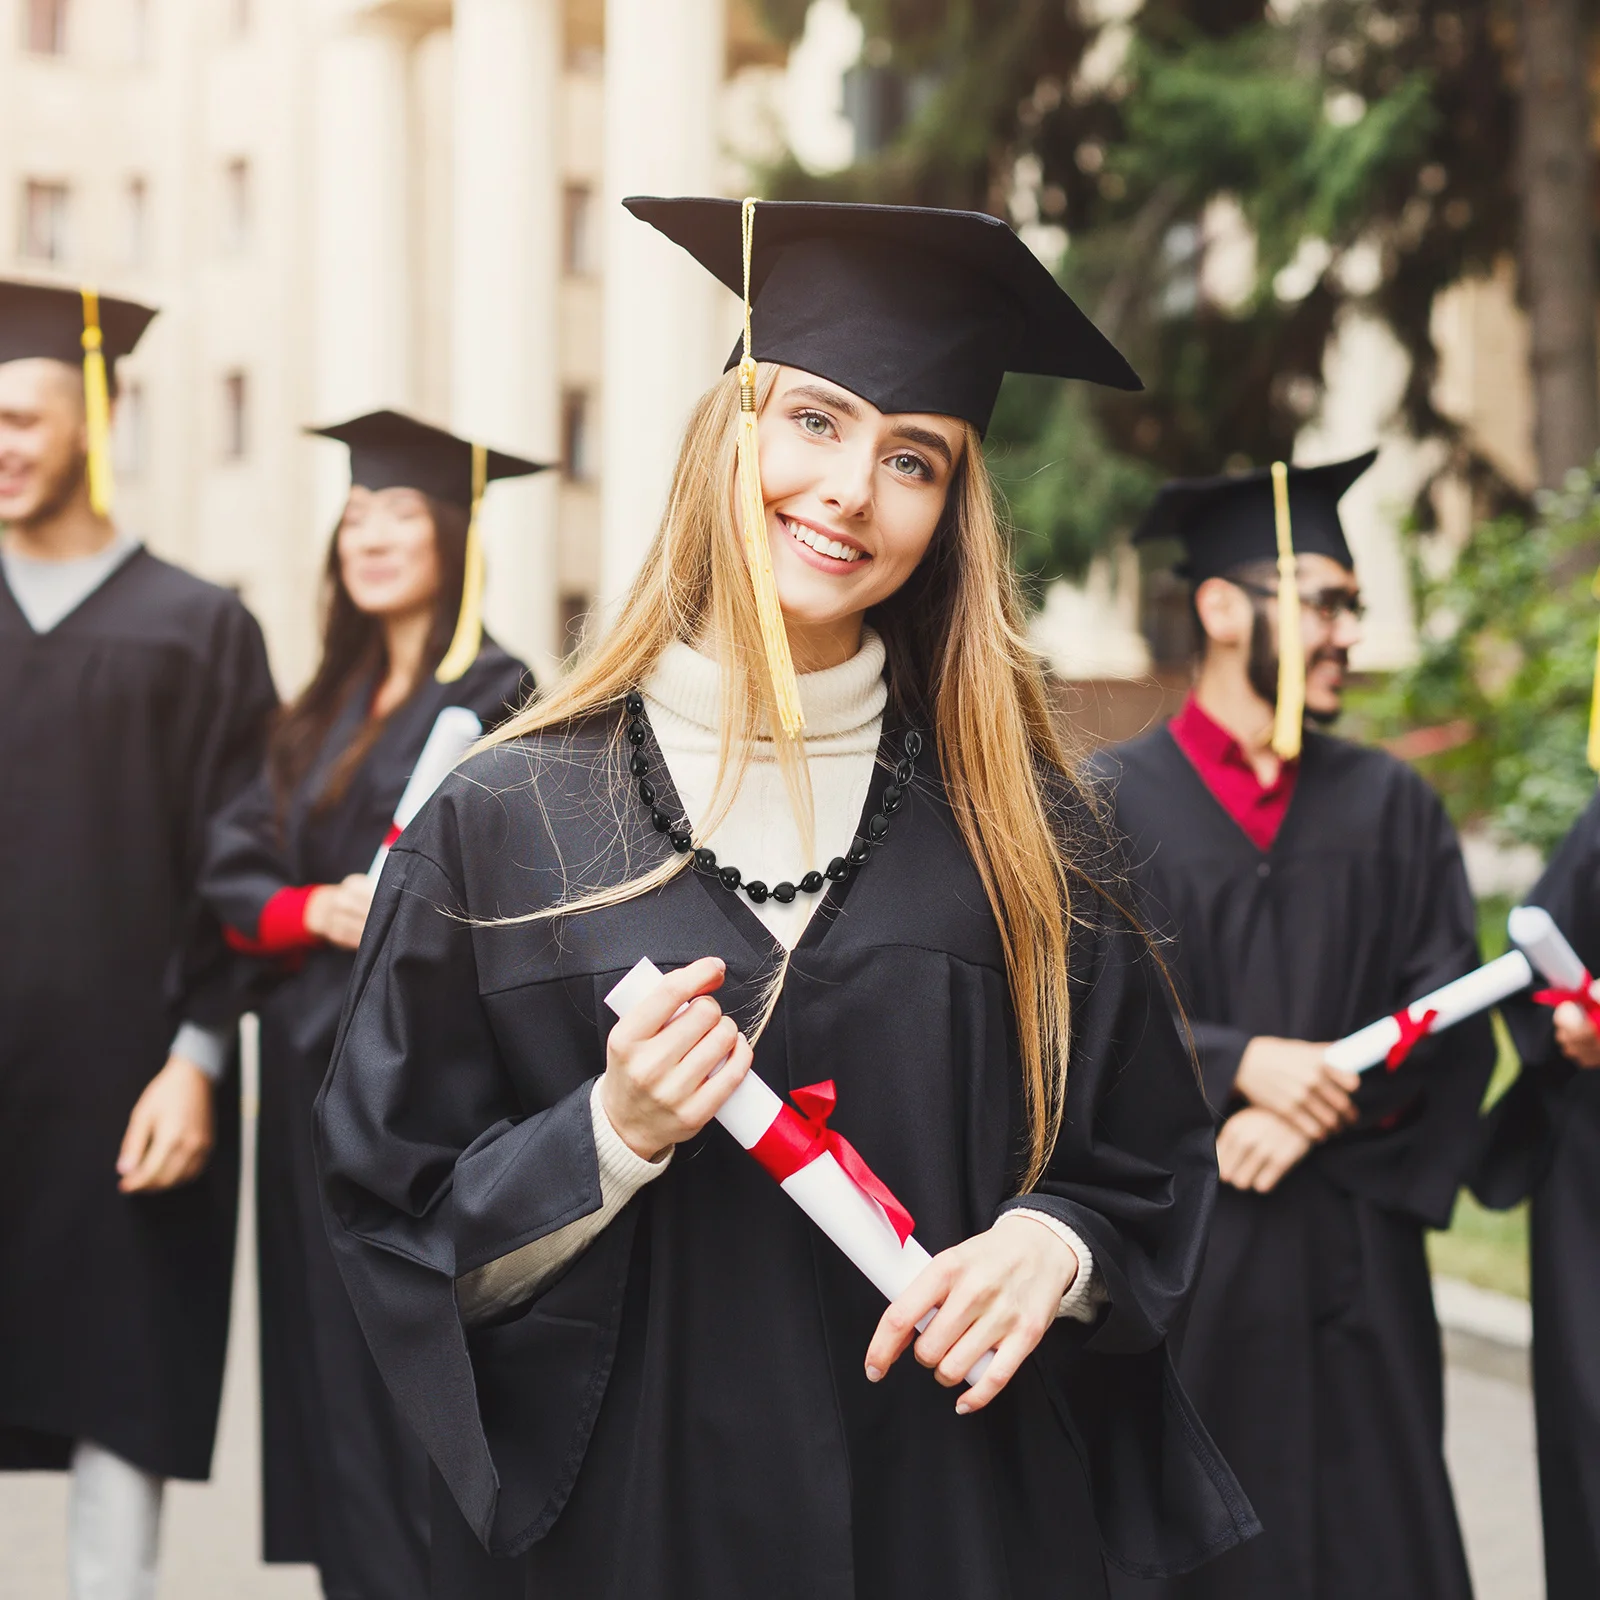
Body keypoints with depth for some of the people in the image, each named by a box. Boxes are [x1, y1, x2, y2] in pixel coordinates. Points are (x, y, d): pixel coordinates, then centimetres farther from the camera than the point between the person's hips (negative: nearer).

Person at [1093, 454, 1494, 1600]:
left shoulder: (1394, 808, 11)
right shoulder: (1108, 807, 1)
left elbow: (1448, 1021, 3)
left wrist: (1324, 1105, -12)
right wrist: (1240, 1064, -18)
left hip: (1356, 1257, 3)